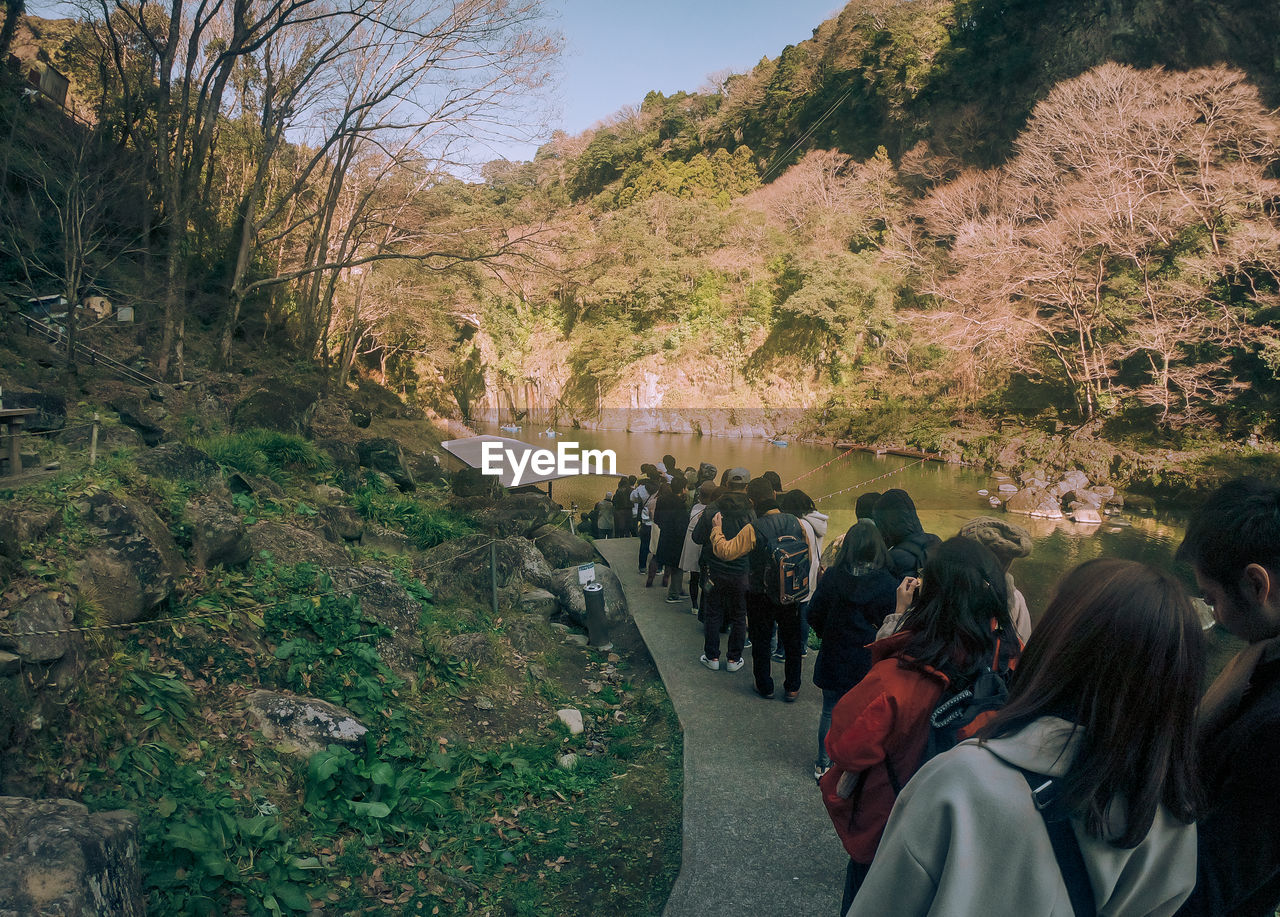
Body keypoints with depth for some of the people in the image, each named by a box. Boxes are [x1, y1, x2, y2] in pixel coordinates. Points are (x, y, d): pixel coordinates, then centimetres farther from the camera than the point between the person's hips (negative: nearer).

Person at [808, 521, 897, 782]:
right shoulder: (889, 584, -15)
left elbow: (814, 615, -4)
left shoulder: (832, 577, -12)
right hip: (870, 663, -1)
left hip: (834, 659, 1)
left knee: (830, 712, 17)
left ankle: (823, 764, 29)